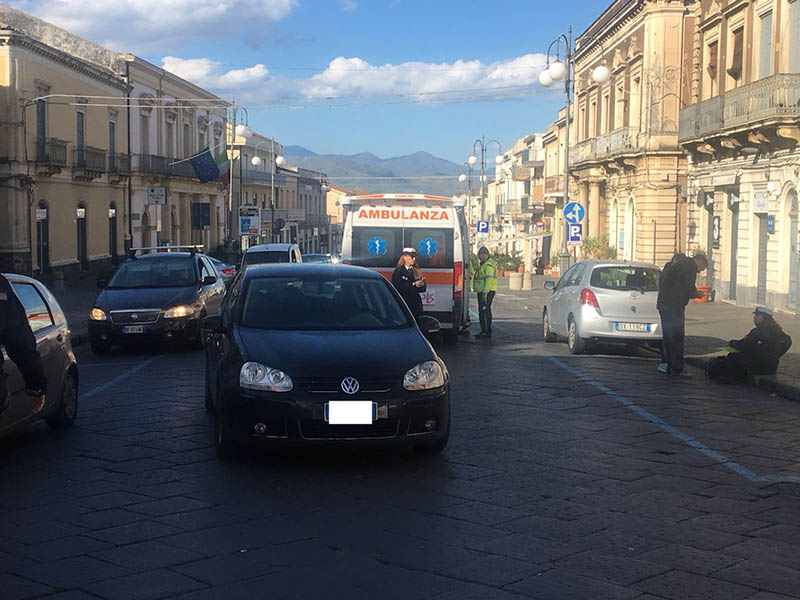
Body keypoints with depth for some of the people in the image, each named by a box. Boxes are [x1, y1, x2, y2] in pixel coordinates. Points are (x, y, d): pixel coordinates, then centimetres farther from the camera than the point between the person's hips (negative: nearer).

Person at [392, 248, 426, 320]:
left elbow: (423, 289, 13)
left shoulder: (416, 271, 14)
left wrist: (422, 285, -10)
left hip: (416, 305, 5)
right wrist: (413, 285, -18)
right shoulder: (398, 271, -2)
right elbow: (398, 288, -15)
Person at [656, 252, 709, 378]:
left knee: (668, 337, 13)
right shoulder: (691, 266, -6)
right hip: (674, 306, -10)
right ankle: (677, 369, -5)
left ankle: (670, 367, 18)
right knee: (677, 337, -6)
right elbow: (689, 287, -14)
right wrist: (697, 294, 5)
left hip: (663, 303, 10)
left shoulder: (677, 263, 24)